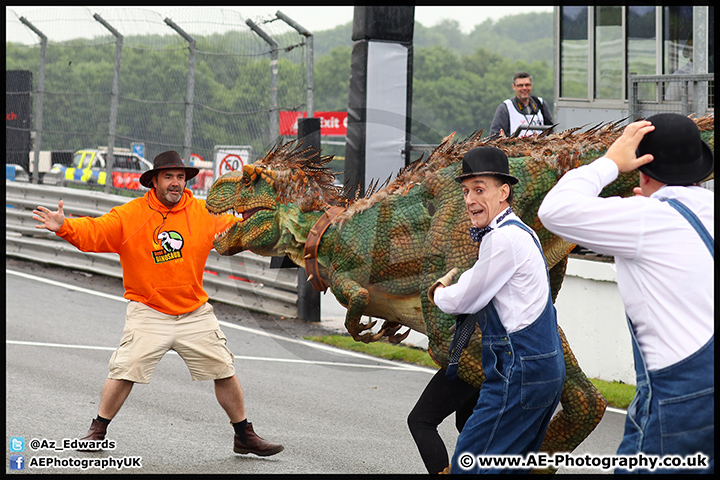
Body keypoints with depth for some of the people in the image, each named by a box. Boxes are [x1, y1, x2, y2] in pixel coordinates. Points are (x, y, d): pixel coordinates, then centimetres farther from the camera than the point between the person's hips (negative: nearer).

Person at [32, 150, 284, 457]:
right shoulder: (129, 215, -7)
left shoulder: (205, 213, 2)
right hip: (148, 313, -3)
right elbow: (93, 232, -17)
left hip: (195, 313, 3)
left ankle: (244, 436, 22)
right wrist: (64, 227, -34)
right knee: (123, 372, -13)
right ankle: (97, 432, 7)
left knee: (224, 372, 6)